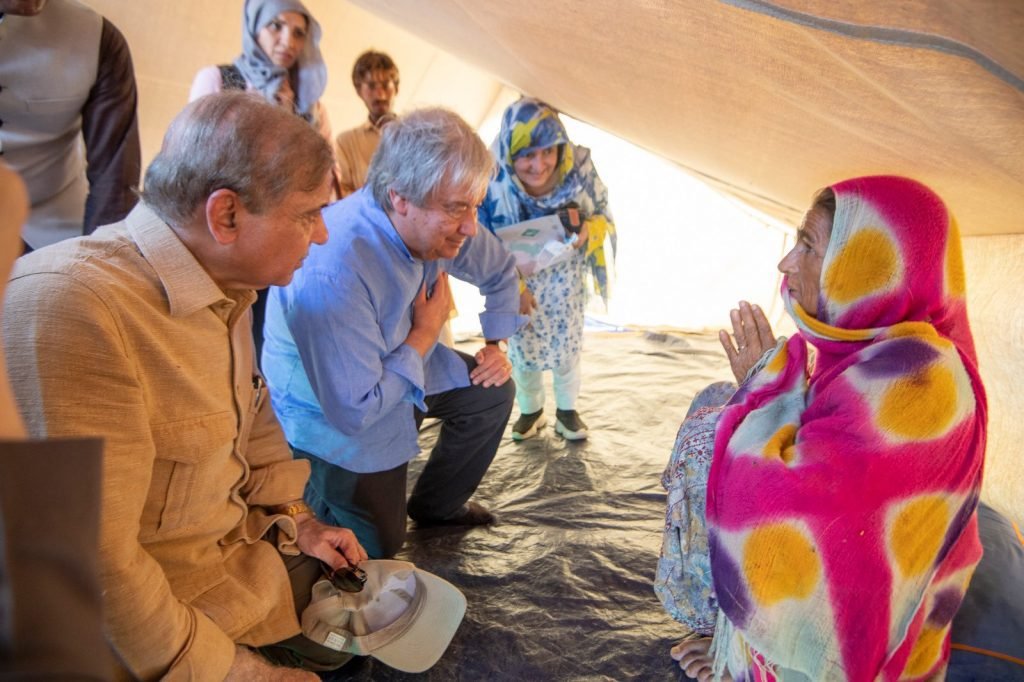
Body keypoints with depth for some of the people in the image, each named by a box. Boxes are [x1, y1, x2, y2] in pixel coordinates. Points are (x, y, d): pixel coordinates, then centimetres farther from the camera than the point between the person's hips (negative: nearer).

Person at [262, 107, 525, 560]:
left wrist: (495, 346, -1)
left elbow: (499, 271, 6)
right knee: (378, 548, -2)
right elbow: (353, 412, -36)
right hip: (329, 412, -7)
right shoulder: (332, 275, -41)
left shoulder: (444, 221, -17)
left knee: (493, 390, 3)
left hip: (401, 366, 7)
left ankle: (436, 505, 24)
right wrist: (425, 334, -26)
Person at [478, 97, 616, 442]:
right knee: (523, 348, 15)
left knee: (567, 344, 15)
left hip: (565, 277, 1)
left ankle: (566, 410, 41)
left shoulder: (579, 167, -27)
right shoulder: (491, 181, -29)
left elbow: (602, 215, -10)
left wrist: (587, 230, -33)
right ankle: (530, 410, 42)